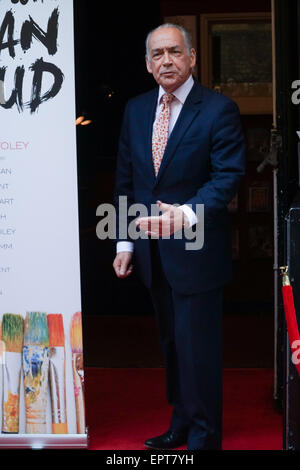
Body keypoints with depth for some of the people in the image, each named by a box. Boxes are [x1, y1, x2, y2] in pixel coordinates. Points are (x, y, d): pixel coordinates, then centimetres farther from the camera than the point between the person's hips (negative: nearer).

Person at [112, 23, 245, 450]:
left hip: (196, 250, -6)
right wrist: (125, 241, 7)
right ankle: (181, 425, 33)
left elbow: (229, 175, -17)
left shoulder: (219, 110, -10)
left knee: (198, 347, 1)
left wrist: (187, 213, -33)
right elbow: (125, 179, 12)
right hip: (152, 251, 6)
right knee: (172, 343, 18)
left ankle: (203, 437, 15)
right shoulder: (136, 110, 8)